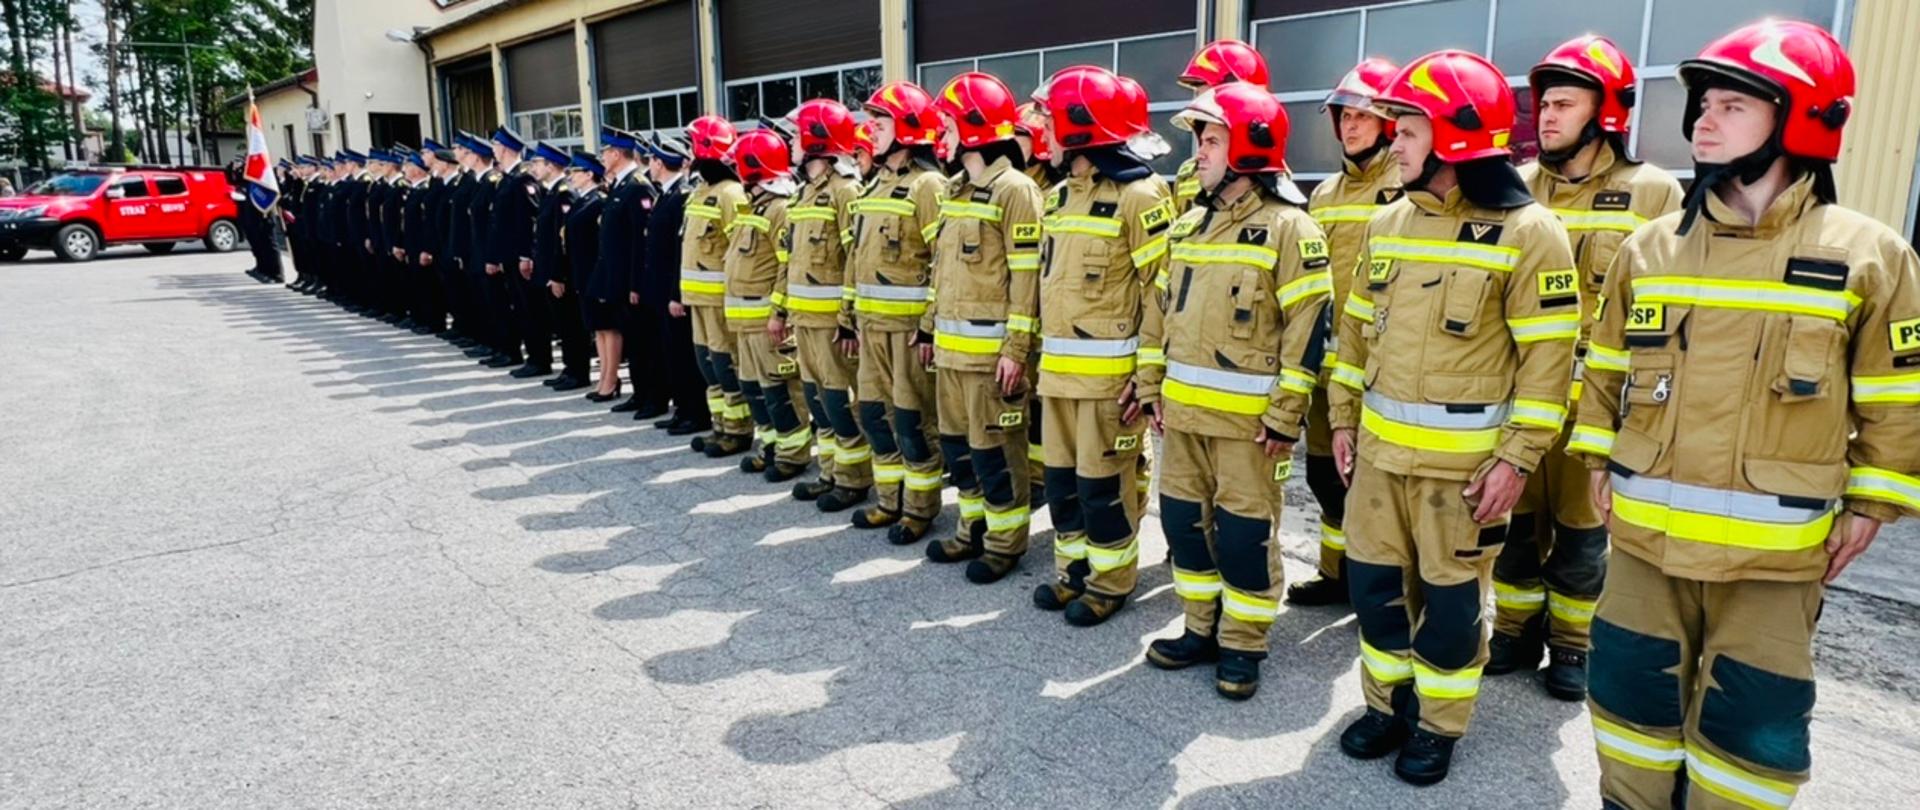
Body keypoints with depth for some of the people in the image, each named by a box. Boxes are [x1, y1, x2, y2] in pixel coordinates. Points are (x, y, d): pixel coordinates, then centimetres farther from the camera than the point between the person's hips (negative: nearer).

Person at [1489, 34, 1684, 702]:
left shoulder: (1653, 193, -2)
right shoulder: (1516, 189, 6)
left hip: (1598, 398, -2)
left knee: (1582, 529, 10)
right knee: (1514, 520, 11)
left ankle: (1572, 644, 27)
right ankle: (1517, 630, 28)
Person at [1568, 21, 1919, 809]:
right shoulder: (1649, 247, 3)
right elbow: (1605, 368, 11)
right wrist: (1599, 462, 8)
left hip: (1773, 551, -3)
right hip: (1644, 532, 3)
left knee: (1750, 723, 7)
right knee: (1633, 692, 13)